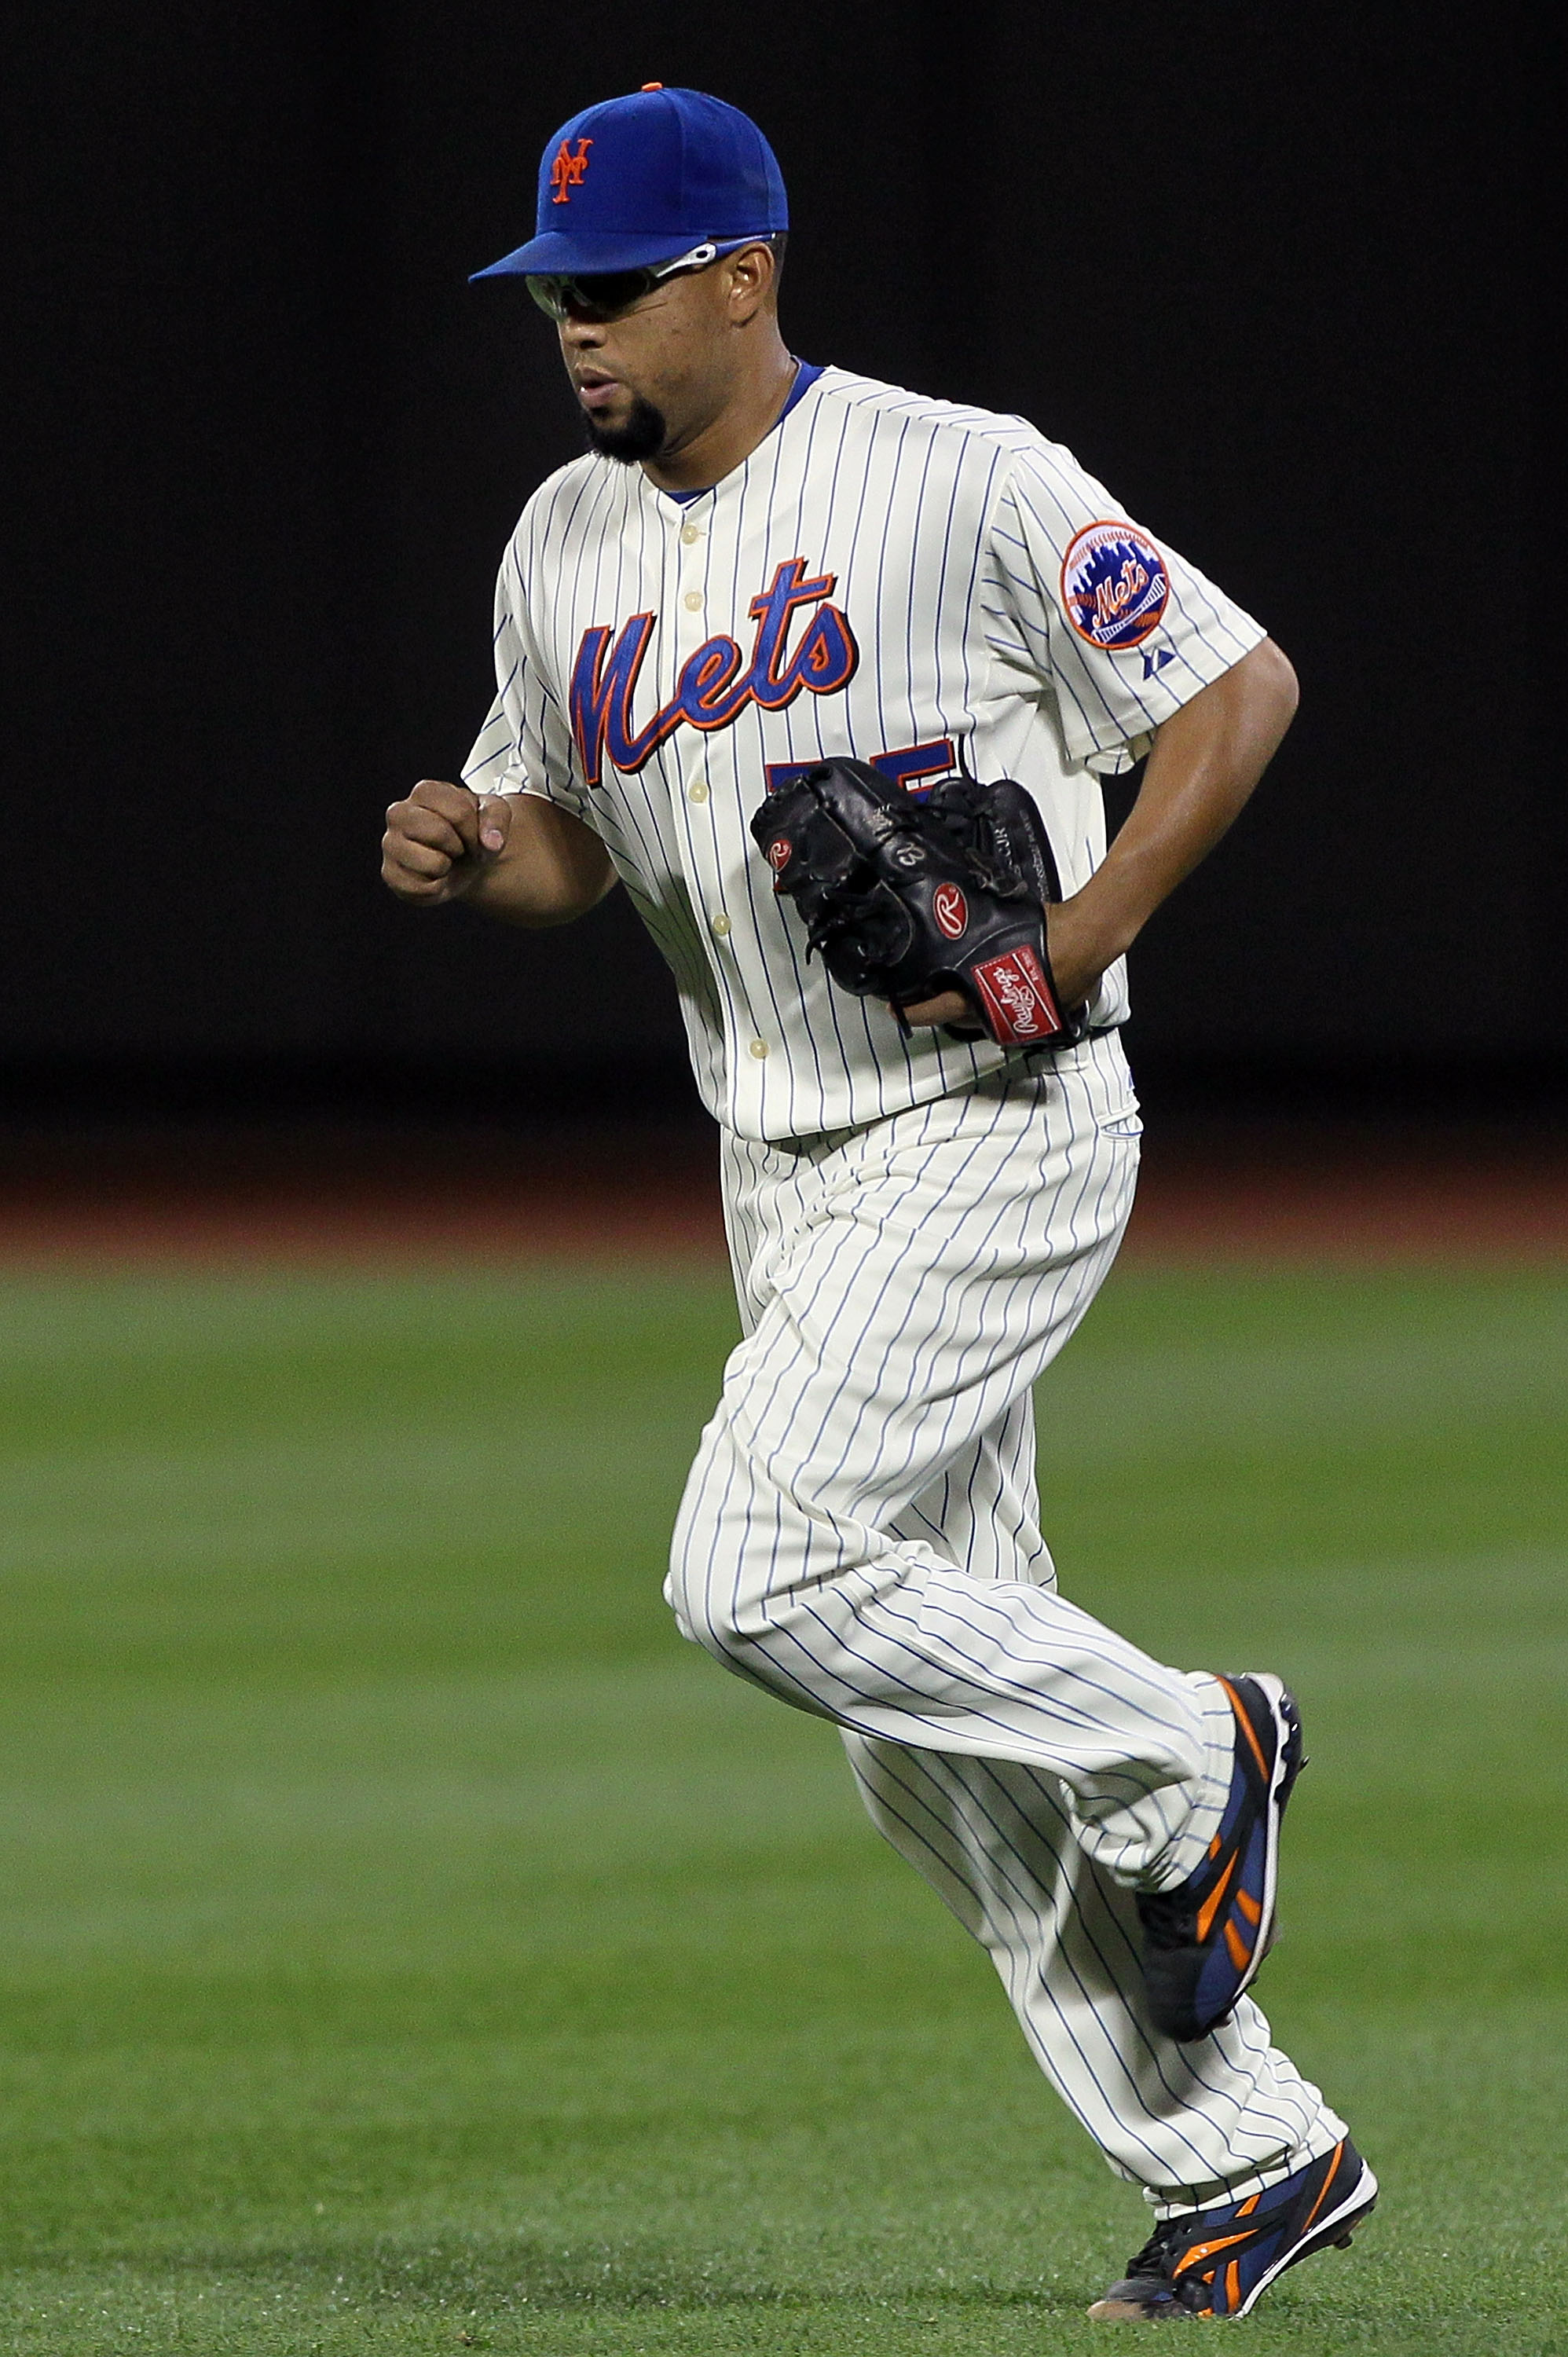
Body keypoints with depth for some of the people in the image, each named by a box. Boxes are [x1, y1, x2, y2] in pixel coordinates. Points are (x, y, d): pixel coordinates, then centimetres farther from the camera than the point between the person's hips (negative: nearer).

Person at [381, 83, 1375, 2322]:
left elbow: (1243, 682, -9)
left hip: (997, 1121, -8)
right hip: (786, 1168, 8)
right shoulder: (566, 549, 9)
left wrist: (1076, 941, -18)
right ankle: (1248, 2157, 15)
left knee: (761, 1575, -21)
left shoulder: (965, 486, -13)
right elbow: (570, 831, 21)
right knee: (941, 1722, 6)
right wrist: (465, 851, -3)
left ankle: (1188, 1758, 1)